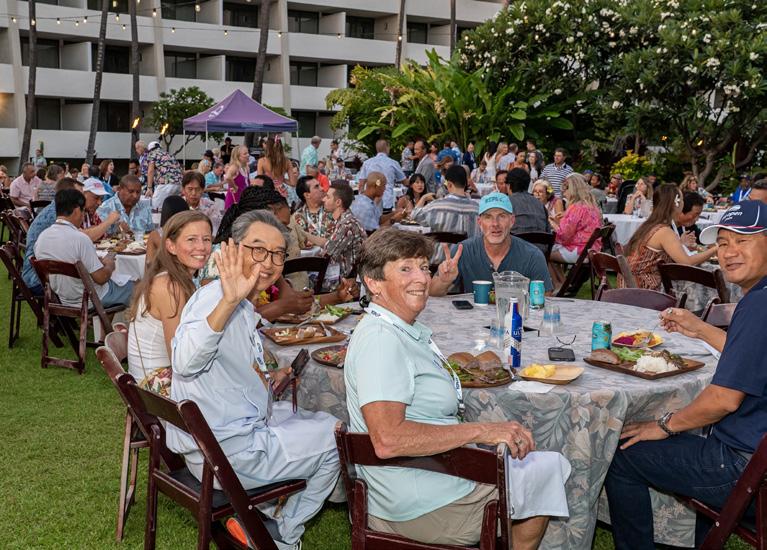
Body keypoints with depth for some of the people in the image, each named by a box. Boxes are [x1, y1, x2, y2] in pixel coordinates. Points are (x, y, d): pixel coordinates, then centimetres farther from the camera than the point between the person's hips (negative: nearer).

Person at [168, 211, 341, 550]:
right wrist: (229, 301, -52)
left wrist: (265, 381, 8)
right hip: (227, 452, -11)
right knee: (336, 438, 3)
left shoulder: (241, 307, 10)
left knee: (316, 418, 28)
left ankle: (259, 513, 25)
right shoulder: (216, 297, -22)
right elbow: (186, 363, -41)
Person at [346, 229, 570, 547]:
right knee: (550, 469, 7)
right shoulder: (381, 339, -25)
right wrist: (480, 431, -29)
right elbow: (387, 440, -35)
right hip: (424, 508, -10)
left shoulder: (405, 330, 8)